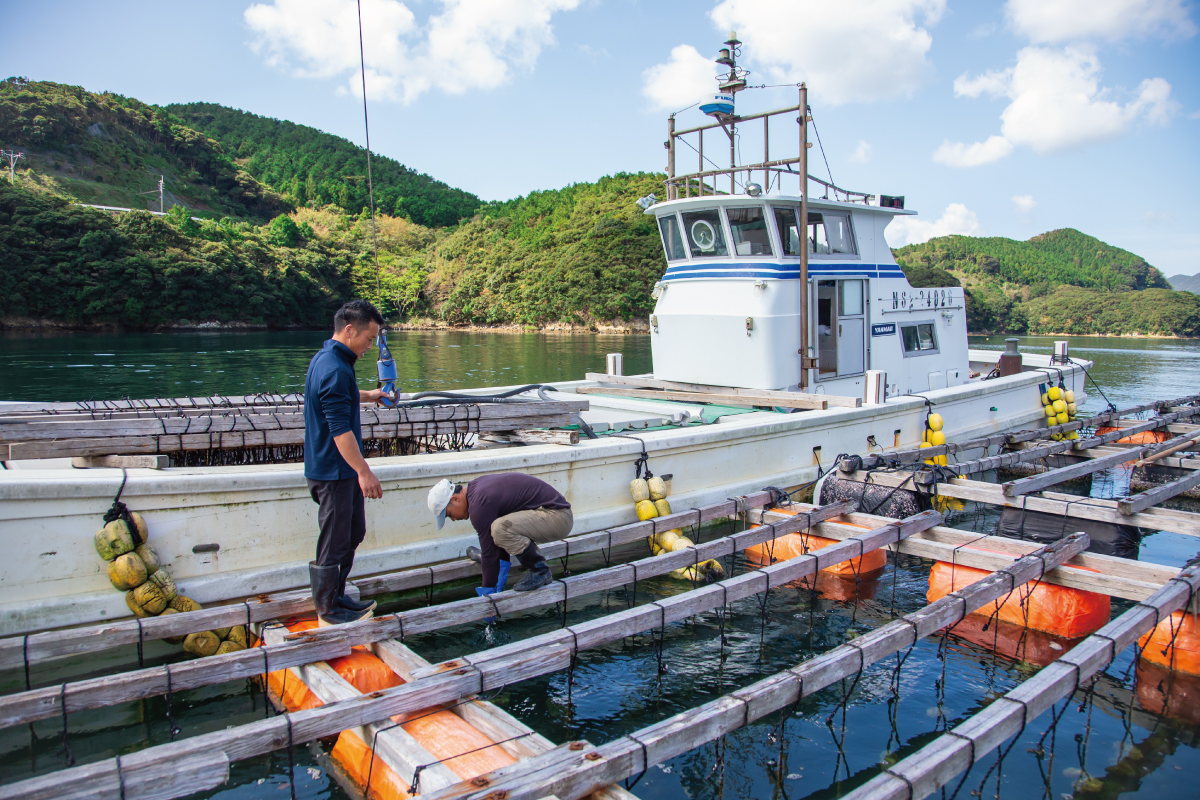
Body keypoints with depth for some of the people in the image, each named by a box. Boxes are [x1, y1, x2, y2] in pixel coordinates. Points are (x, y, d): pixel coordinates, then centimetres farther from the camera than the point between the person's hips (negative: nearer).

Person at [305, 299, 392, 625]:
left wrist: (369, 396, 40)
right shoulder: (335, 369, -23)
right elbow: (340, 429, -27)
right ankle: (328, 610, 16)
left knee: (353, 533, 20)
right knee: (334, 542, 2)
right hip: (333, 472, -11)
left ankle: (336, 596, 32)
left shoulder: (325, 359, 11)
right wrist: (364, 471, -25)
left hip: (341, 469, 11)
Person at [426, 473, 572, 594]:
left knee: (501, 528, -30)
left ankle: (539, 571, -11)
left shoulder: (480, 504, -19)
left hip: (558, 517, -10)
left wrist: (488, 591, -3)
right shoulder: (476, 487, 11)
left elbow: (489, 550, -14)